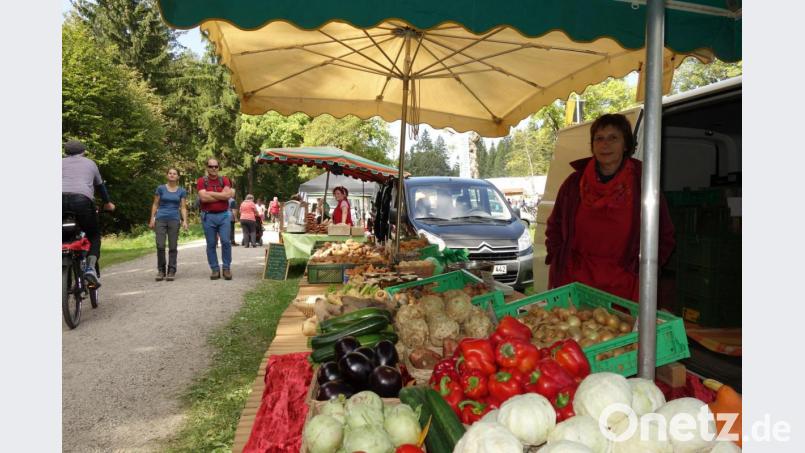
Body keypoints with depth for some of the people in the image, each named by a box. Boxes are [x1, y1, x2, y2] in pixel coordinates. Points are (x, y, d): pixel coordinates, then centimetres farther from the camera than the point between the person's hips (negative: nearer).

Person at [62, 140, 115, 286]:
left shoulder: (62, 162, 27)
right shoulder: (89, 163, 27)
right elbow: (100, 185, 38)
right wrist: (107, 203, 53)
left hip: (62, 197, 1)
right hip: (83, 199, -1)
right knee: (94, 236, 14)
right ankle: (90, 267, -8)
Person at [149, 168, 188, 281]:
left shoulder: (182, 191, 6)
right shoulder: (161, 188, 4)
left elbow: (183, 207, 4)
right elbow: (155, 205, 7)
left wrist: (185, 221, -8)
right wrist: (152, 219, 0)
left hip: (174, 220, 1)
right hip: (161, 219, 0)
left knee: (172, 246, -1)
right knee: (160, 246, -7)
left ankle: (171, 271, 5)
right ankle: (161, 270, 7)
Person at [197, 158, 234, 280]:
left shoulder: (224, 180, 6)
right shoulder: (201, 181, 1)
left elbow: (228, 194, -11)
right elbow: (203, 197, -14)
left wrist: (210, 193, -10)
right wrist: (222, 195, -8)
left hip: (224, 215, 1)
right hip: (208, 216, -1)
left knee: (226, 241, -5)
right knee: (211, 244, 4)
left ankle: (226, 268, 6)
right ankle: (215, 269, 12)